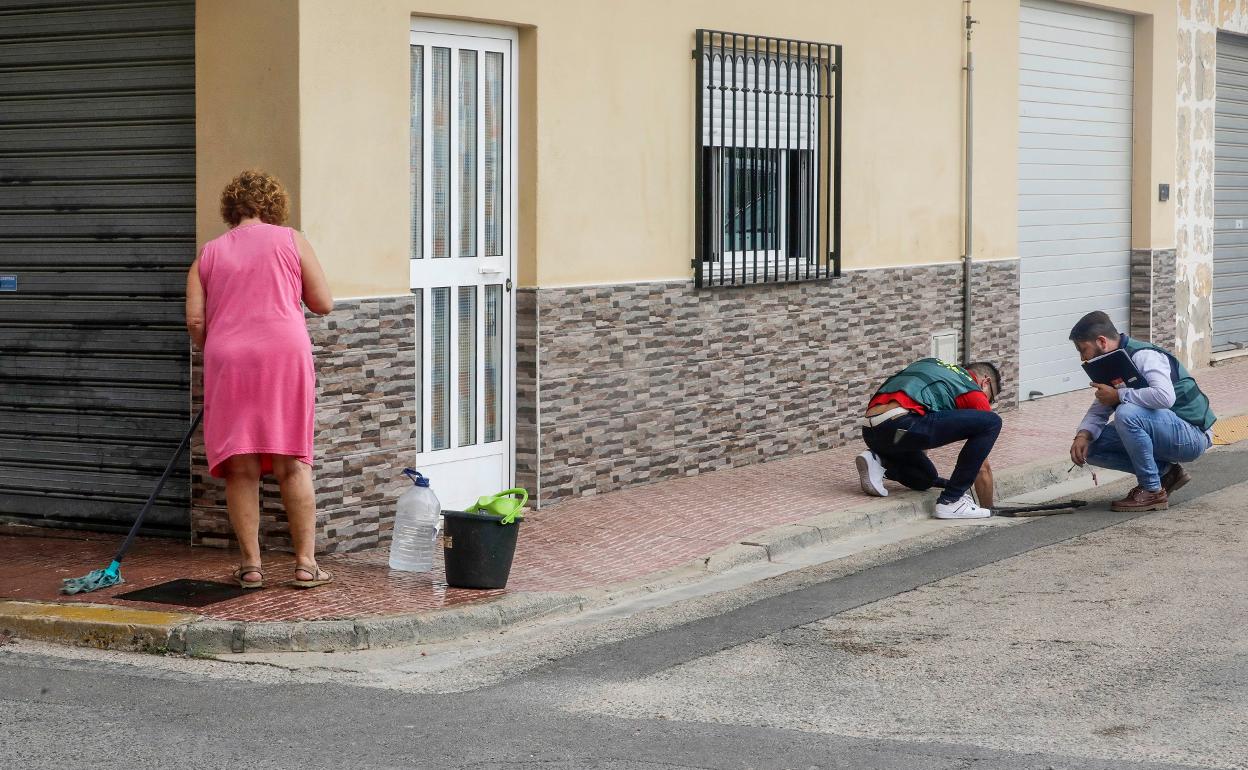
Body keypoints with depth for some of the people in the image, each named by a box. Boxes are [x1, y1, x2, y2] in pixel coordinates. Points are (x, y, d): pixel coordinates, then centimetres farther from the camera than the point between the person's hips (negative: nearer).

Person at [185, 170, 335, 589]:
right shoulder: (291, 241, 7)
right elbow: (323, 304, 5)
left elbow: (195, 320, 3)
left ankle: (251, 563, 6)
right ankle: (306, 563, 3)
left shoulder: (207, 255, 12)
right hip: (285, 354, -1)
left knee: (241, 469, 6)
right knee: (293, 464, 3)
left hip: (228, 361, 1)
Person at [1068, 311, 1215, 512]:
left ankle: (1152, 491, -19)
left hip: (1192, 435, -9)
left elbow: (1165, 396, -38)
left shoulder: (1143, 356, -20)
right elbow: (1098, 412, 10)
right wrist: (1083, 435, -11)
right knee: (1091, 447, 0)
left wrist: (1118, 395, -26)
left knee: (1127, 413, -33)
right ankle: (1165, 472, 7)